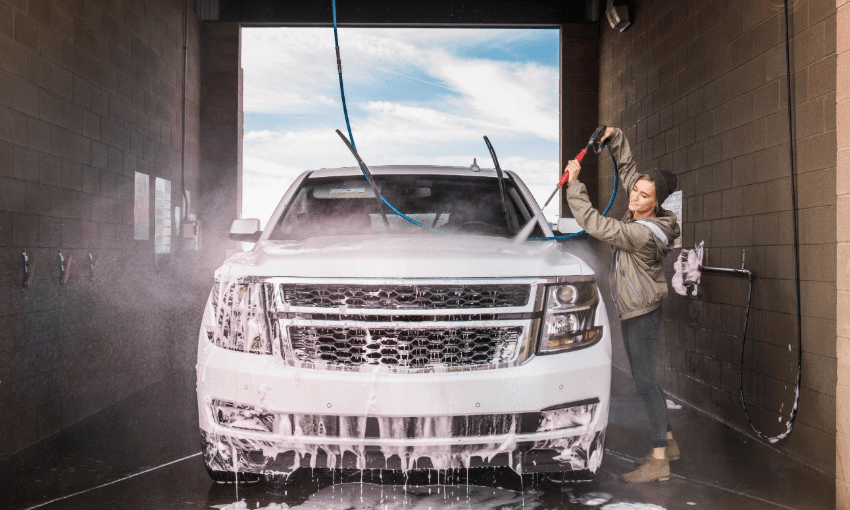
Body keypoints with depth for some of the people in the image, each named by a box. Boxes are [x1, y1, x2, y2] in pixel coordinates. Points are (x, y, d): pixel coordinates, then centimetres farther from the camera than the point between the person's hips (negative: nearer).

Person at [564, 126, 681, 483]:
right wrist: (615, 138, 6)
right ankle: (668, 443, 29)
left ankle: (658, 461, 1)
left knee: (644, 380, -6)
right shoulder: (641, 215, 0)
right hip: (634, 309, 10)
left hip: (641, 313, -10)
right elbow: (628, 170, 13)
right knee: (645, 378, 17)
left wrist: (574, 183, -25)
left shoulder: (643, 233, -27)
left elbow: (594, 224, -29)